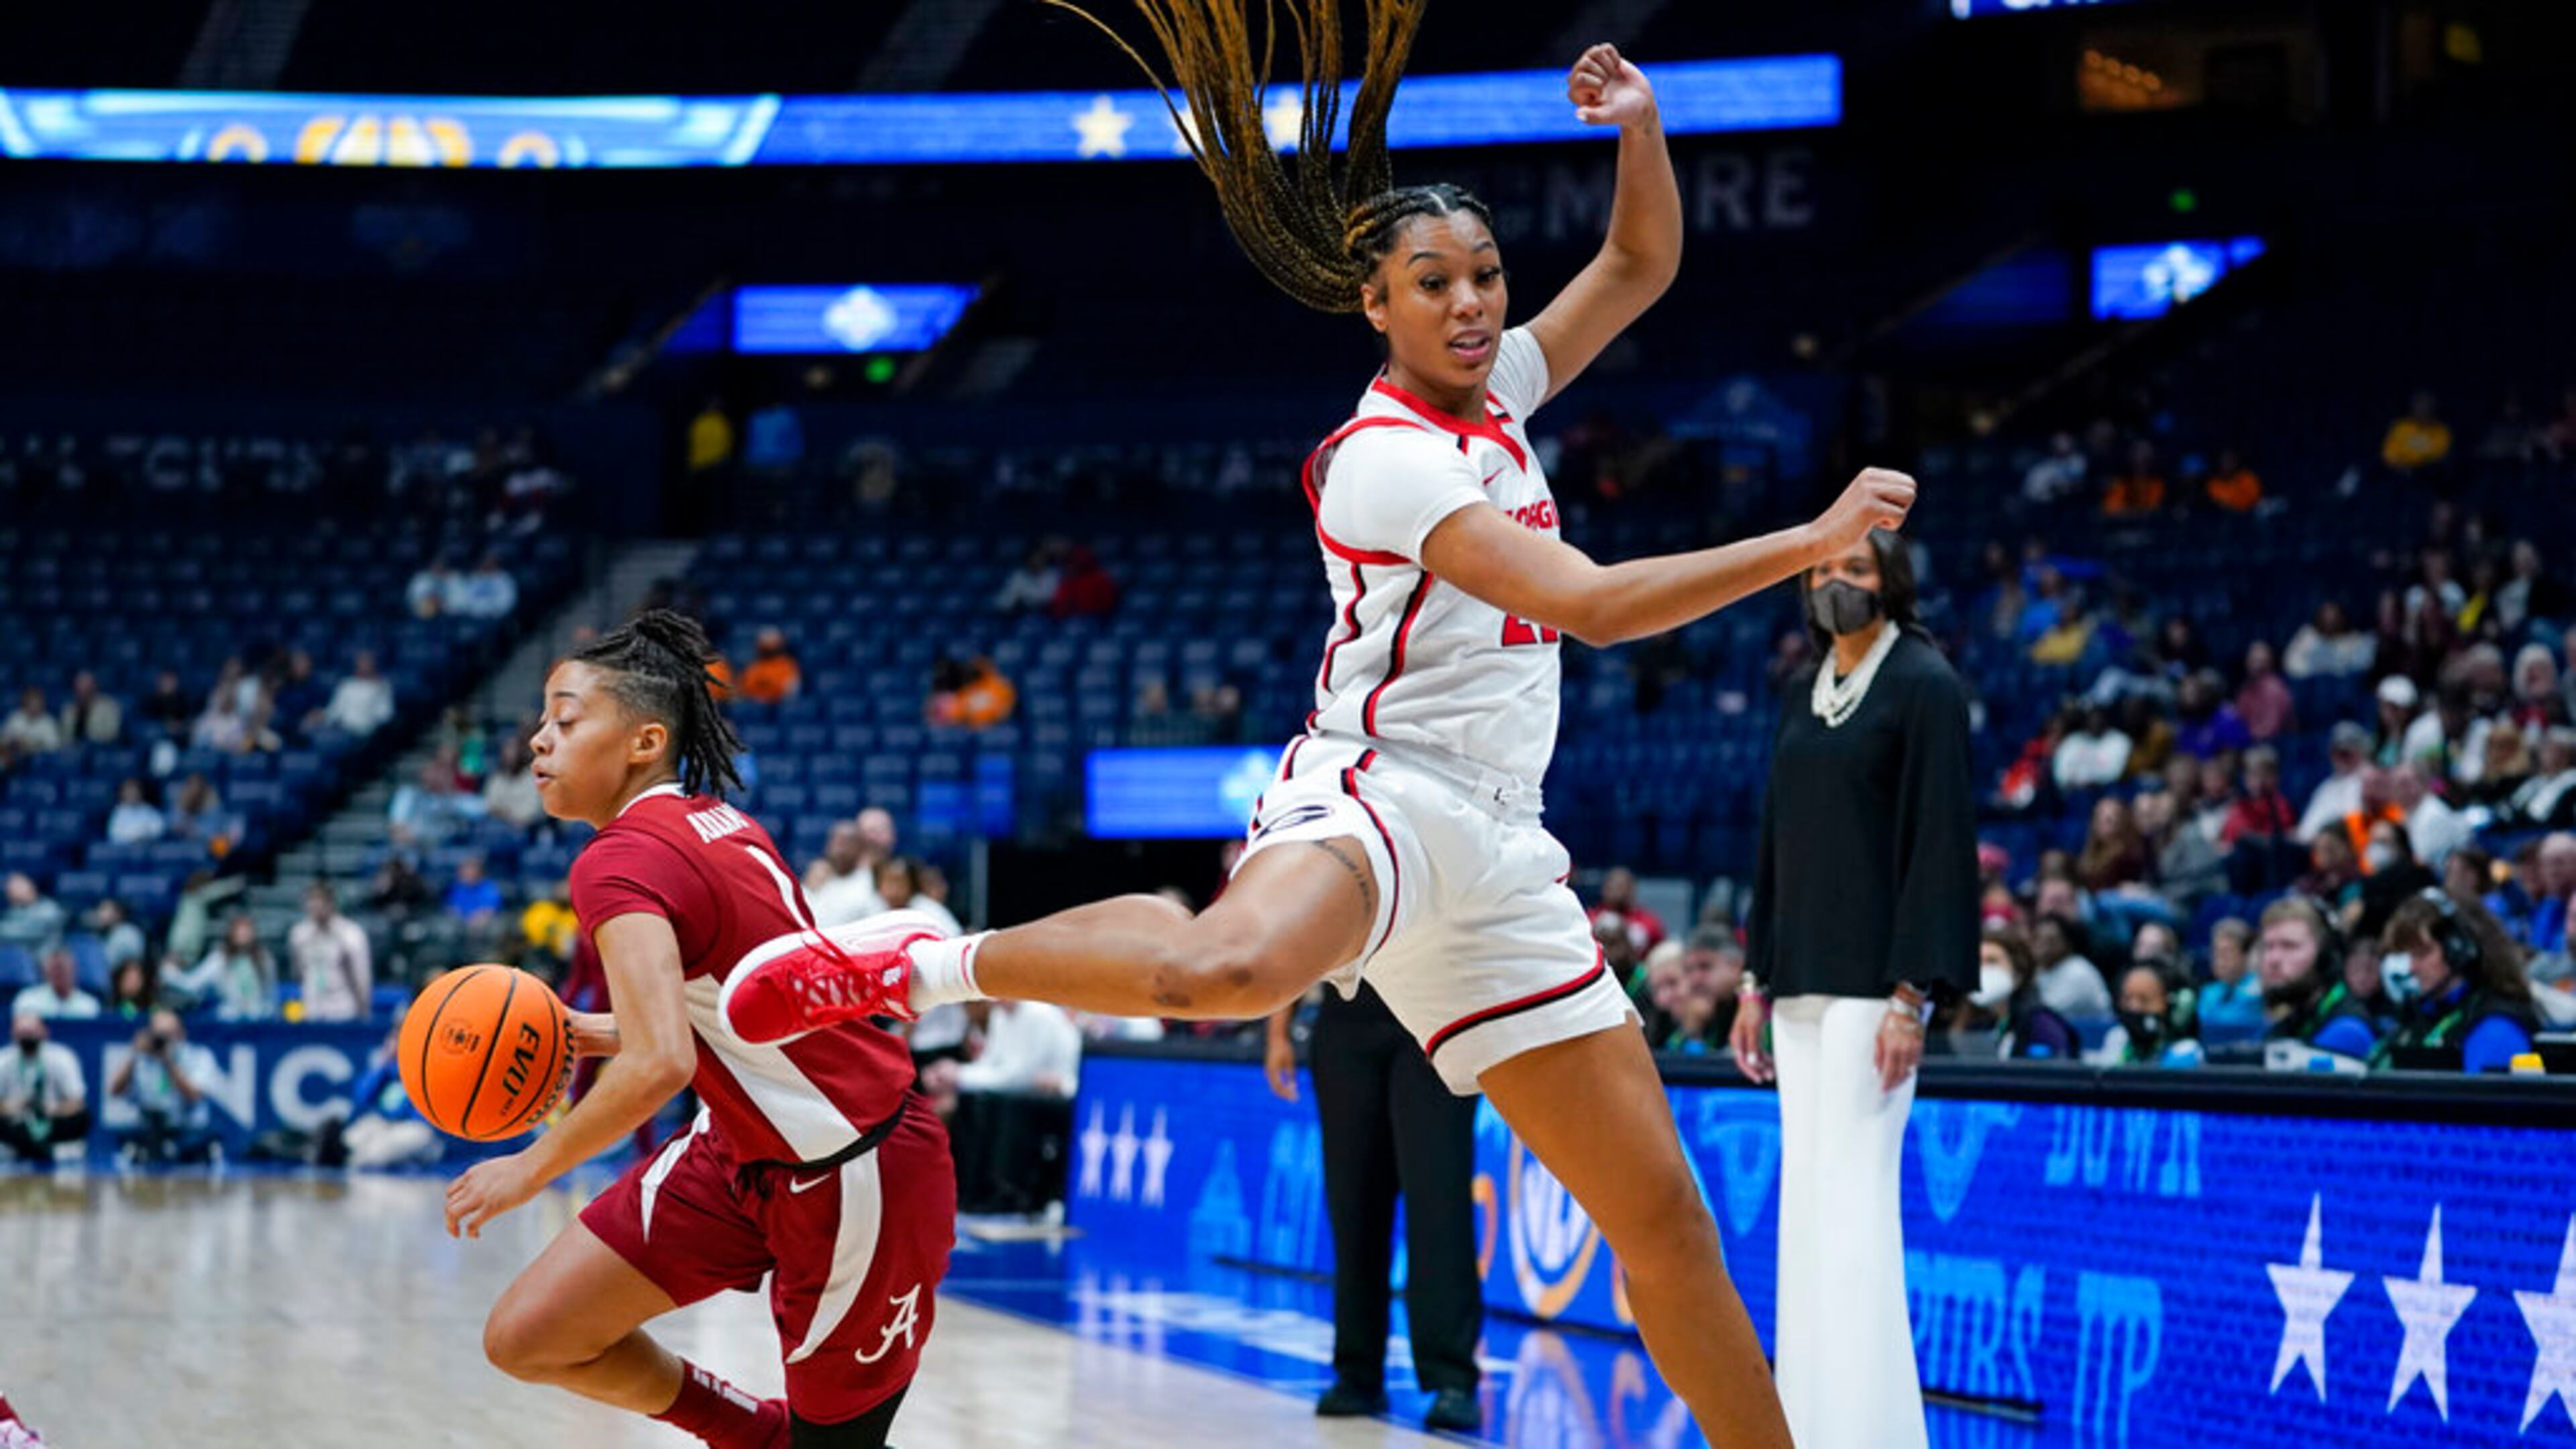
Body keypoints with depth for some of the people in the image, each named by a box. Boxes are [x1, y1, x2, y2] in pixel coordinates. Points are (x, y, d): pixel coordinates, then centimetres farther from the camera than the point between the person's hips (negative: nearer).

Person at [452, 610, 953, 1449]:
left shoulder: (621, 861, -22)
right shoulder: (715, 824, 4)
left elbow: (661, 1066, -34)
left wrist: (531, 1169, -20)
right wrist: (605, 1035, 9)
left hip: (851, 1183, -9)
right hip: (746, 1152, 9)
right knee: (527, 1340, 6)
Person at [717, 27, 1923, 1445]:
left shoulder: (1496, 393, 14)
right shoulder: (1386, 460, -11)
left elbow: (1641, 263, 26)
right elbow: (1590, 604, -20)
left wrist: (1640, 126, 6)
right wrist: (1815, 540, -19)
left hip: (1496, 849, 8)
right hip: (1374, 794, -8)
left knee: (1660, 1213, 6)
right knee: (1229, 964, -45)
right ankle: (925, 966, -24)